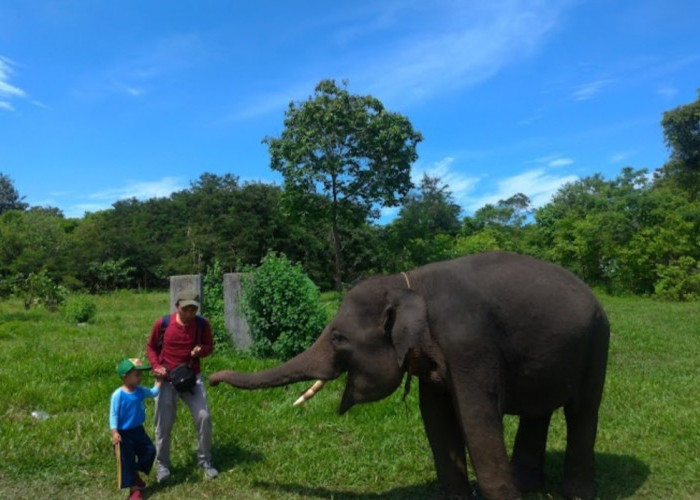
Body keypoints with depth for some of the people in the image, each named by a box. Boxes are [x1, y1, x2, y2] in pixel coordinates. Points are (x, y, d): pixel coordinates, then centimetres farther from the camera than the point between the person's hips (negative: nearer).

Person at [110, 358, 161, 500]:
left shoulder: (140, 390, -3)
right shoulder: (118, 395, -22)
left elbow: (153, 392, 15)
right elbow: (113, 415, -18)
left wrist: (158, 379, 5)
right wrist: (115, 432, -22)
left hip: (138, 430, 7)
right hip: (124, 434, -7)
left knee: (150, 451, 15)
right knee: (127, 461, 5)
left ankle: (136, 474, 36)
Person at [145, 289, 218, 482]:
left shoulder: (202, 324, -9)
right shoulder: (162, 323, -12)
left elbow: (209, 346, 4)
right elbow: (151, 347, 4)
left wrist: (201, 350, -19)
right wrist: (156, 366, -12)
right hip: (167, 379, -1)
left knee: (204, 417, -3)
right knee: (164, 423, 6)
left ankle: (205, 461, 17)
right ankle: (162, 464, 27)